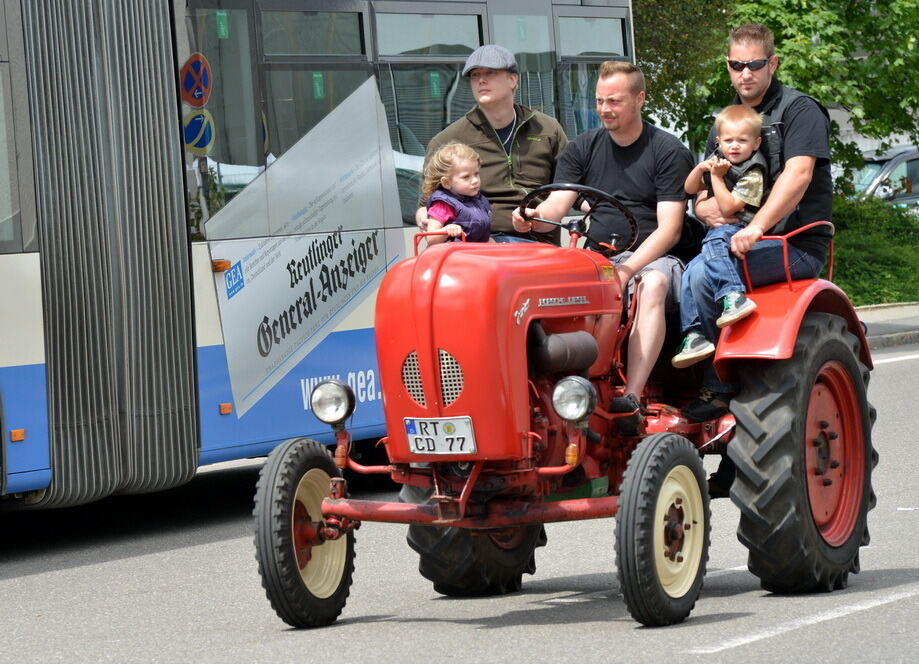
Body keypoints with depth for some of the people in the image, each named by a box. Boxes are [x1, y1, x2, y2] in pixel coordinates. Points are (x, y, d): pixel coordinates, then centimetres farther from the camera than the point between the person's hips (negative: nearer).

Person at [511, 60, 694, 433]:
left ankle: (631, 399, -48)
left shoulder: (669, 152, 0)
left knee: (653, 285, -38)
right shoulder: (583, 149, 14)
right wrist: (533, 217, -21)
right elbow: (556, 207, 4)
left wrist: (628, 270, -22)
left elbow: (669, 228, -8)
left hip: (650, 258, -4)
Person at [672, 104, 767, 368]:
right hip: (716, 233, 8)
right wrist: (701, 168, 0)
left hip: (739, 232, -8)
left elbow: (728, 207, -17)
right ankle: (694, 335, -17)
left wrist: (717, 177, -13)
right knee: (689, 275, -11)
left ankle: (732, 295, -51)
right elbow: (689, 189, 17)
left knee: (715, 242, -38)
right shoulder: (717, 159, 15)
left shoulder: (753, 173, -9)